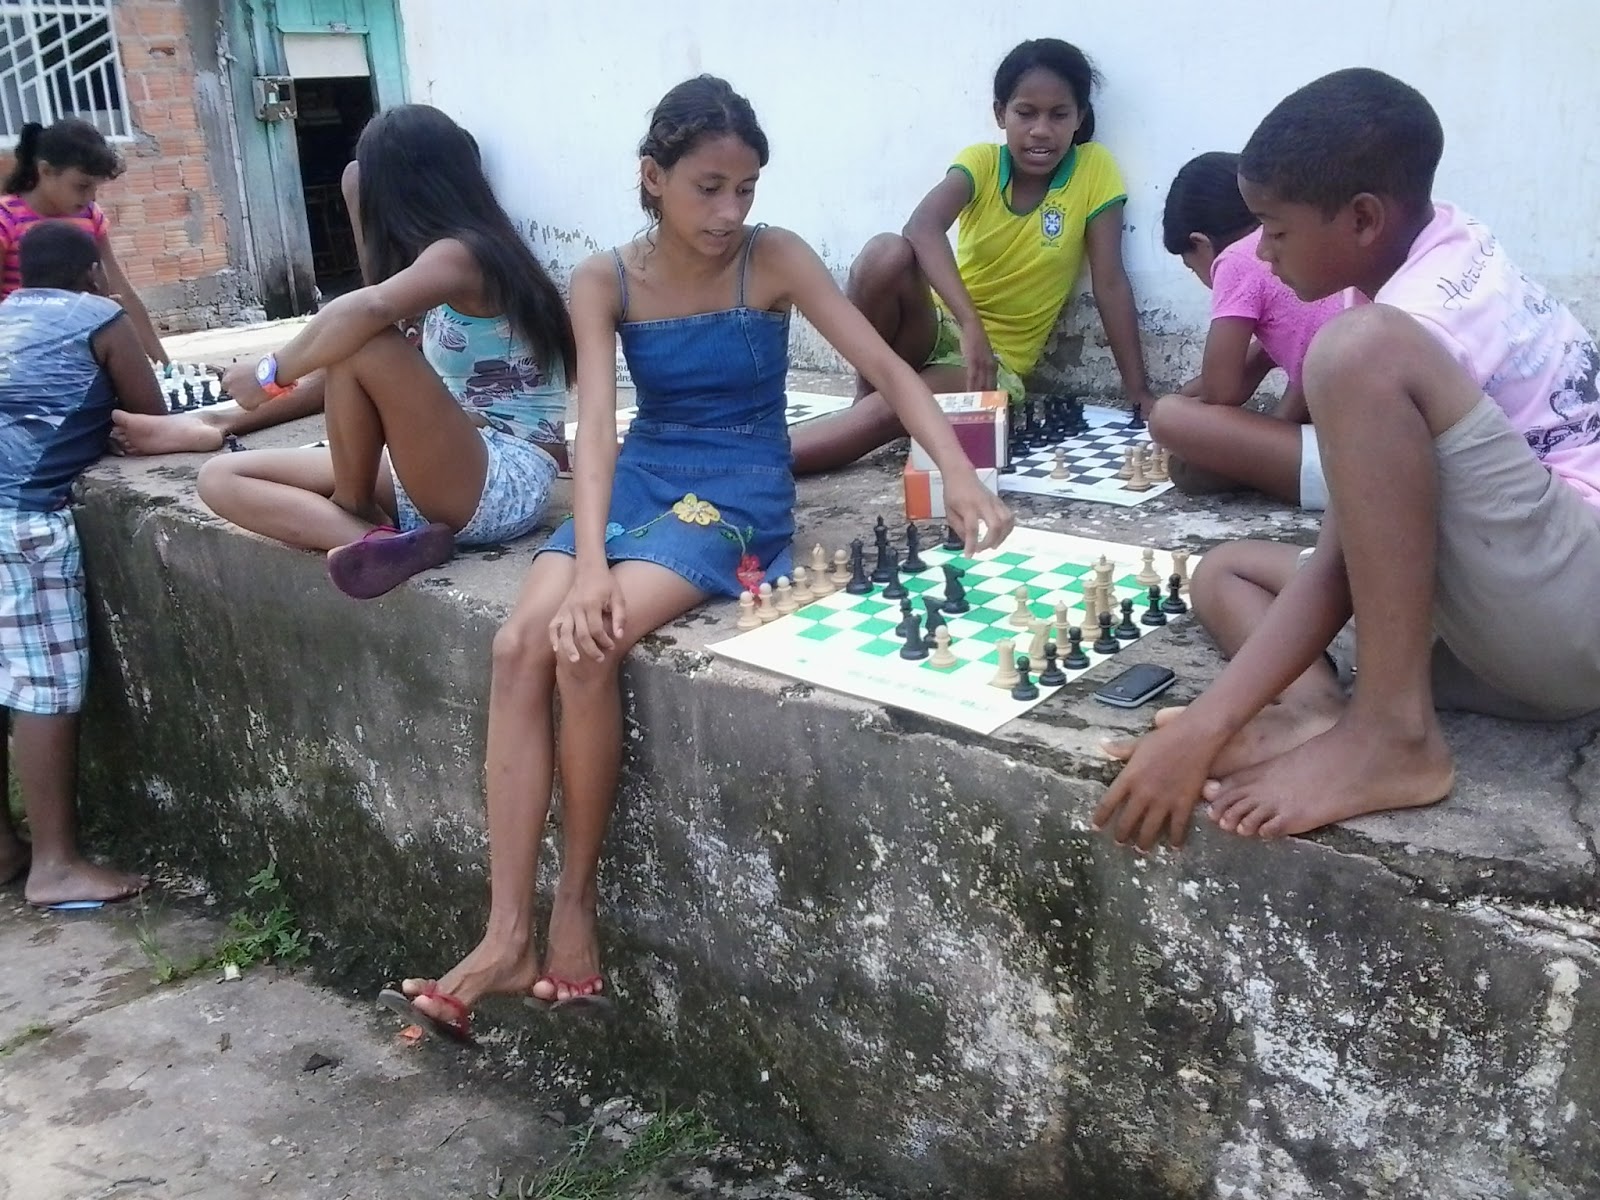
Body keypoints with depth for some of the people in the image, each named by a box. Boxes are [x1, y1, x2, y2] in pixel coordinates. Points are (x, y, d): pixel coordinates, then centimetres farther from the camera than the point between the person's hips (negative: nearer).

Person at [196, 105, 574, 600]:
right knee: (220, 477, 2)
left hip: (503, 487, -9)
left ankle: (352, 507, -9)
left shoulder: (460, 254, -13)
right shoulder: (463, 253, 17)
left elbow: (370, 307, -31)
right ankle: (377, 539, -20)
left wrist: (272, 373, -21)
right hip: (443, 479, 10)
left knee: (363, 344, -31)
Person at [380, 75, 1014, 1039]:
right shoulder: (605, 282, -1)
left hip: (739, 496, -3)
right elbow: (598, 423, -13)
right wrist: (587, 562, -29)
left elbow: (885, 366, -14)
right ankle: (509, 933, -17)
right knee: (522, 645, -22)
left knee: (590, 651, -28)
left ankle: (576, 901, -8)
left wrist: (960, 474, -31)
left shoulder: (774, 260, -6)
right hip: (640, 483, 4)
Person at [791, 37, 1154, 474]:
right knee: (887, 253, -31)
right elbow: (923, 227, -28)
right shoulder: (982, 161, -7)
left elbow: (1110, 284, -7)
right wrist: (970, 324, -43)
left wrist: (1138, 391, -12)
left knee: (888, 410, -32)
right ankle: (865, 393, -12)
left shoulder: (1095, 169, -7)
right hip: (935, 327, 1)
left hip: (999, 360, -1)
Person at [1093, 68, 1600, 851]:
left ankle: (1393, 731, -24)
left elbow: (1337, 570, -21)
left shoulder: (1427, 319, -18)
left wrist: (1205, 729, -23)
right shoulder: (1445, 252, 9)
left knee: (1361, 349, -29)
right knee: (1224, 574, 13)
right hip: (1527, 624, 10)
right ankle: (1318, 709, -19)